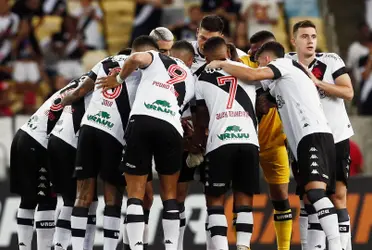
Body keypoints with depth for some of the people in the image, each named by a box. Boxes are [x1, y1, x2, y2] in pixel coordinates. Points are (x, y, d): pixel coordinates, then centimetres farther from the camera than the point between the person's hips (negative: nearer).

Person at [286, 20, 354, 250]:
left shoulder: (331, 61, -5)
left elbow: (348, 93, -14)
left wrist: (316, 82, -20)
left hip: (336, 137, -2)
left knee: (338, 196, -5)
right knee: (310, 197, 1)